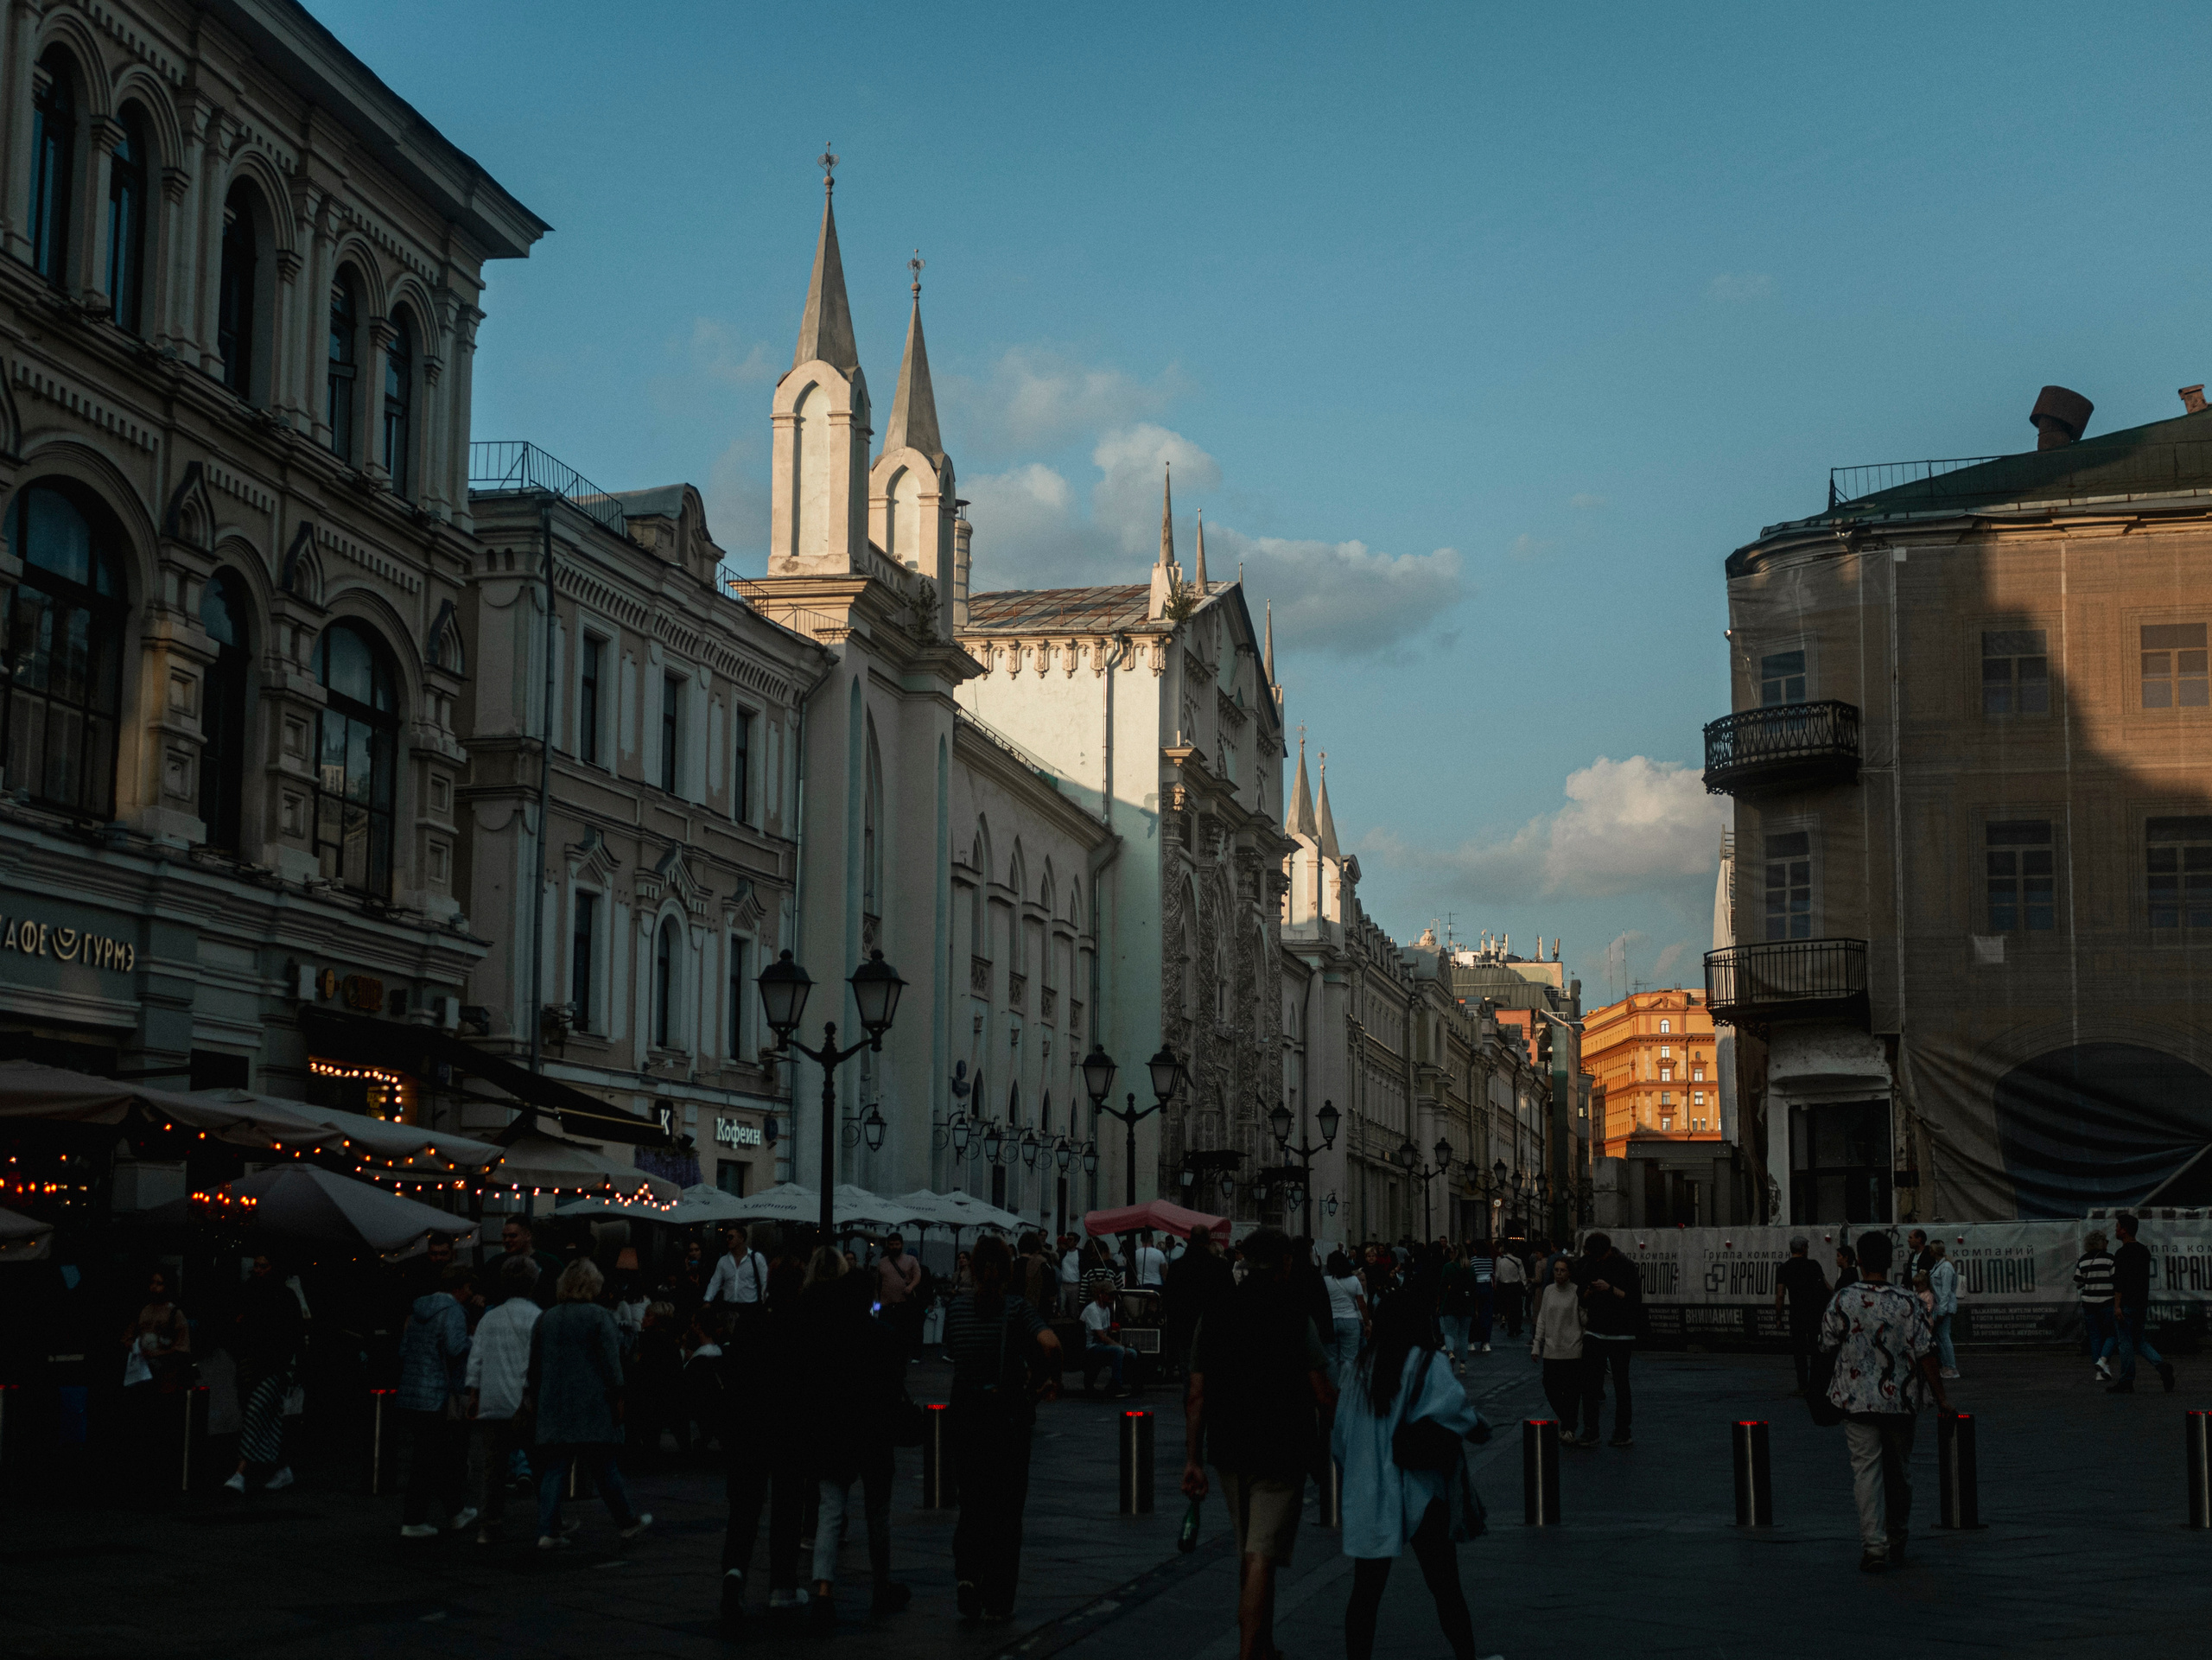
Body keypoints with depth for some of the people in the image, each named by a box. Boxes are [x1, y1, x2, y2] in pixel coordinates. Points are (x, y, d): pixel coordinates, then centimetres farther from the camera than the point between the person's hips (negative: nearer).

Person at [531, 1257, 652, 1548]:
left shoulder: (544, 1319, 10)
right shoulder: (598, 1317, -6)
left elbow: (534, 1365, 15)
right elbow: (611, 1361, -9)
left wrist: (537, 1398, 23)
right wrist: (617, 1397, -1)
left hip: (553, 1407, 4)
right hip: (592, 1408, -4)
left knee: (553, 1469, 3)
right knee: (604, 1467, 6)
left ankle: (547, 1530, -6)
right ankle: (628, 1521, 19)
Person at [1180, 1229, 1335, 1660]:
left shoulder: (1215, 1316, 3)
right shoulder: (1296, 1317, -11)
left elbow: (1196, 1395, 2)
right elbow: (1324, 1397, -12)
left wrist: (1193, 1460, 6)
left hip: (1229, 1451, 5)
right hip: (1280, 1453, -5)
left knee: (1250, 1555, 20)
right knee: (1262, 1557, -7)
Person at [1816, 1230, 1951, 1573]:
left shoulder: (1842, 1301, -8)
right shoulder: (1908, 1303, -7)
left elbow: (1827, 1347, 0)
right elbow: (1925, 1354, -7)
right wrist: (1941, 1397, 2)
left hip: (1857, 1399, -1)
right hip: (1901, 1400, 2)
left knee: (1866, 1470, -1)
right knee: (1899, 1470, 17)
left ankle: (1874, 1547, -11)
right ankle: (1897, 1541, 31)